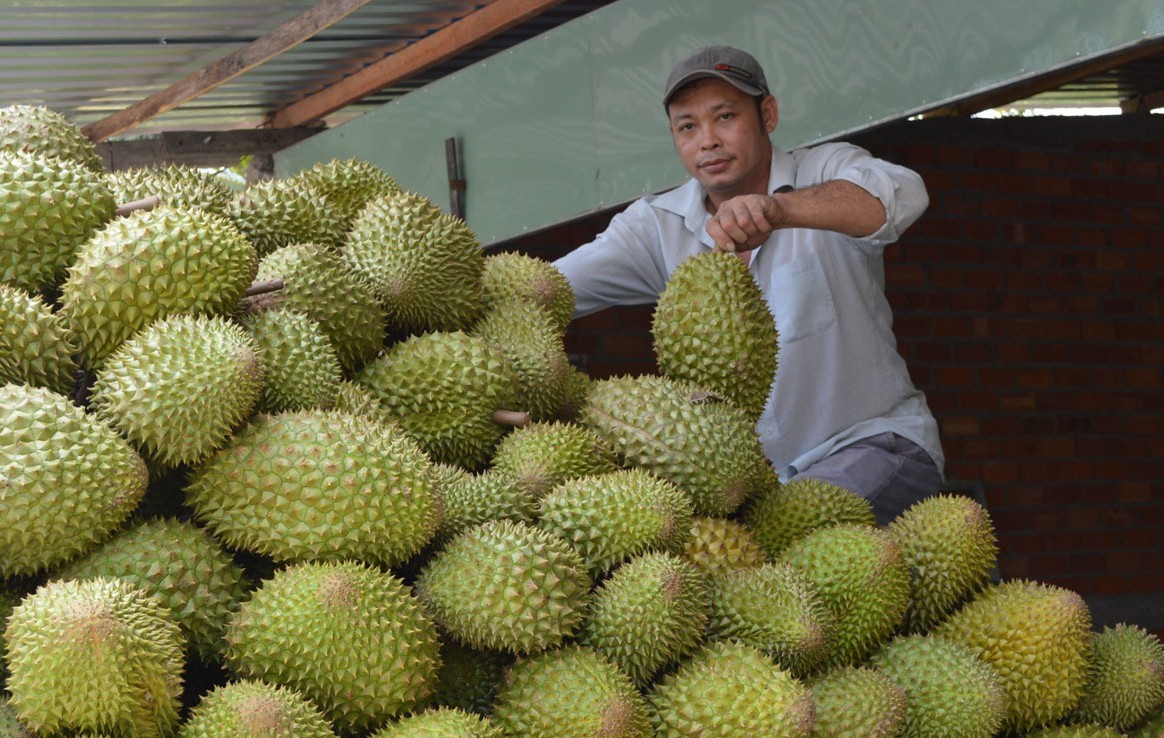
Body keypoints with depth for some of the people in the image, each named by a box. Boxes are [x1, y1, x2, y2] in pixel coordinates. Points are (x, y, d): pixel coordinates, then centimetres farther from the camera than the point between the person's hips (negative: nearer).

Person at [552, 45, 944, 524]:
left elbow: (902, 194, -31)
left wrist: (779, 209, -48)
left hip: (875, 442, -3)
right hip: (751, 468, 4)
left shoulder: (828, 172, -6)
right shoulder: (658, 227, 4)